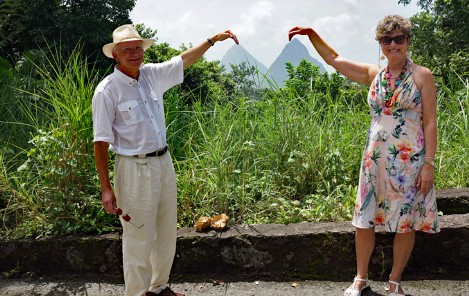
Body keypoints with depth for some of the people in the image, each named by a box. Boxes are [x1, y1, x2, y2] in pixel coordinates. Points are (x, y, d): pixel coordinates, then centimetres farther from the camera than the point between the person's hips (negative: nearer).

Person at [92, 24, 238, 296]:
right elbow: (101, 142, -13)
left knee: (167, 234, 19)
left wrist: (213, 40, 9)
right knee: (139, 241, -1)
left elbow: (185, 59, 18)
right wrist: (106, 188, -16)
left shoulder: (153, 74, 5)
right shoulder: (107, 90, -13)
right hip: (134, 169, -7)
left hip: (164, 163, 7)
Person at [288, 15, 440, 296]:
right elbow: (333, 59, 14)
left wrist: (429, 164, -11)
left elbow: (430, 123, -6)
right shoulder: (373, 75, 7)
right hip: (375, 159, 4)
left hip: (410, 160, -3)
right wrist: (312, 34, 4)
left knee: (405, 222, 6)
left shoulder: (422, 75, -4)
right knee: (364, 220, 7)